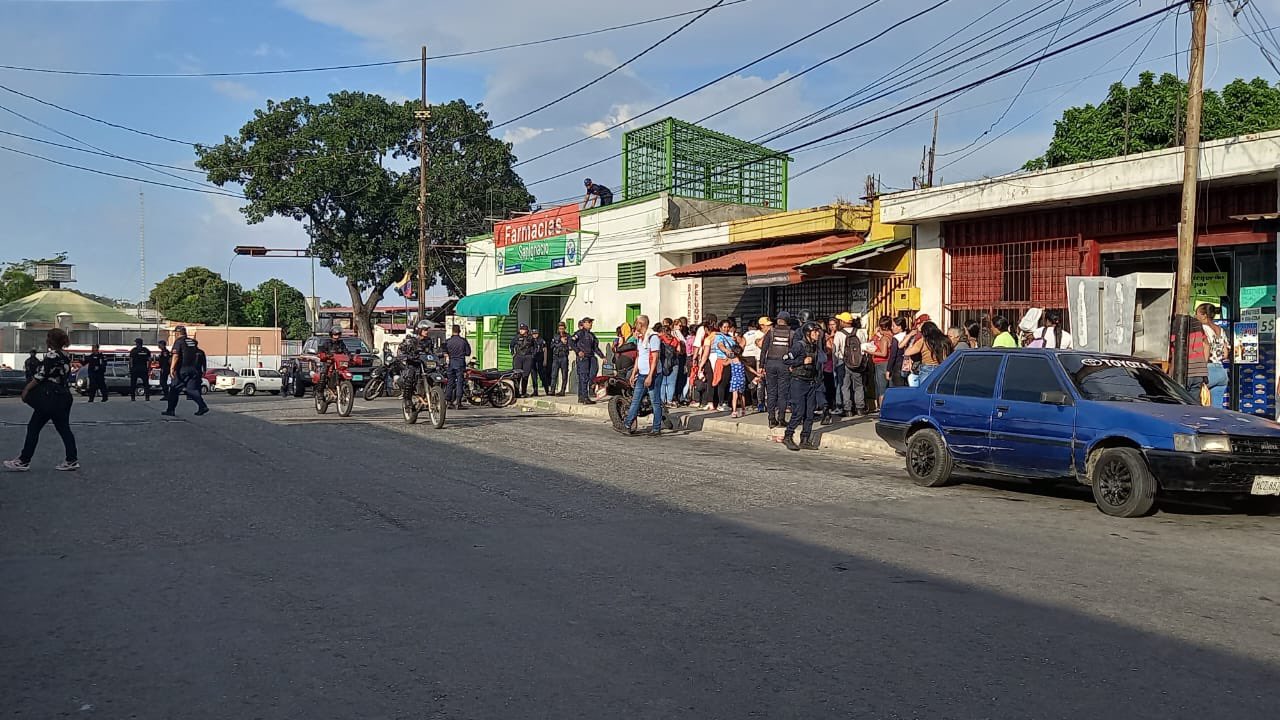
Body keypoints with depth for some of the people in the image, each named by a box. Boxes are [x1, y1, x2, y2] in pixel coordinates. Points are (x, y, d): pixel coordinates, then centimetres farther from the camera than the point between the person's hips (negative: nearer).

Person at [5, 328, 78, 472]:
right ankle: (72, 460, 10)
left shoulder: (51, 356, -15)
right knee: (63, 428, 10)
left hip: (49, 399, -8)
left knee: (33, 428, 2)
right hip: (64, 398, 8)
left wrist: (26, 390, -5)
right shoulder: (66, 356, 10)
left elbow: (39, 377, -16)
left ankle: (23, 461, 7)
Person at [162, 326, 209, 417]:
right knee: (192, 389, 6)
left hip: (183, 369, -6)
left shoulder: (178, 341, -5)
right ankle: (203, 406, -9)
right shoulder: (192, 341, 15)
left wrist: (172, 368, -23)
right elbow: (200, 353, 23)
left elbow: (176, 356, -17)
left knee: (175, 389, 5)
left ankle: (170, 410, 9)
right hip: (194, 369, 6)